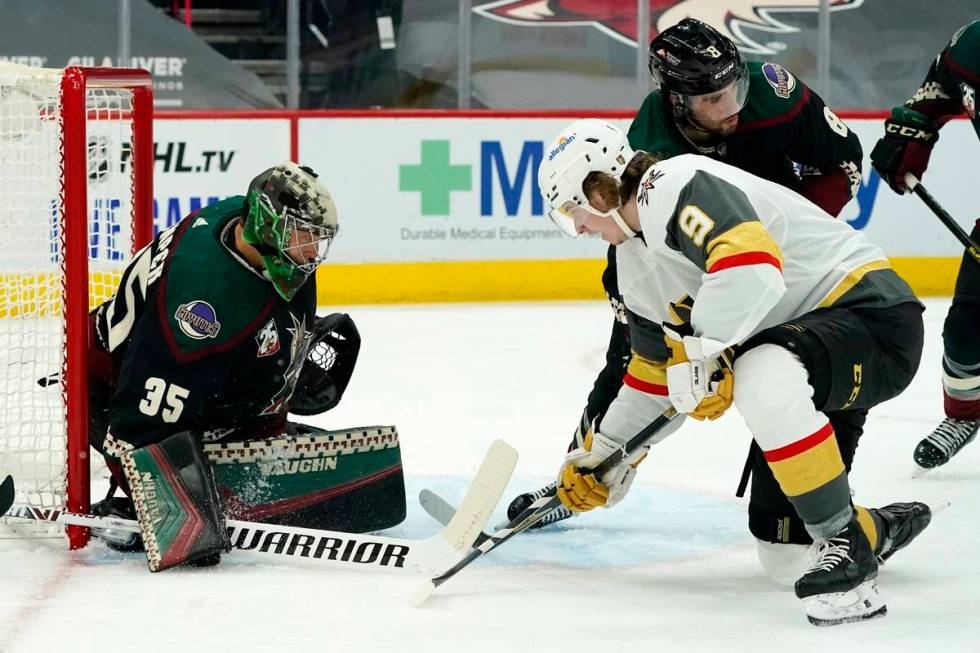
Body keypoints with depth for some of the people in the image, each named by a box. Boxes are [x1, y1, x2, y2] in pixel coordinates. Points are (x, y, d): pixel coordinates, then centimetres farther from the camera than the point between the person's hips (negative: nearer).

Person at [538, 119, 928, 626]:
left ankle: (848, 545, -24)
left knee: (764, 381, -37)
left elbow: (754, 264, -36)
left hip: (872, 309, -11)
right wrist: (604, 451, 27)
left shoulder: (675, 188, -19)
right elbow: (656, 368, 25)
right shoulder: (634, 254, 14)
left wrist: (701, 350, -27)